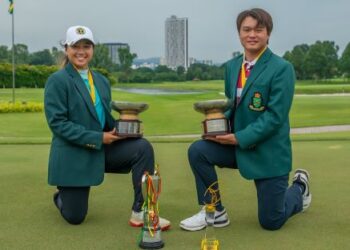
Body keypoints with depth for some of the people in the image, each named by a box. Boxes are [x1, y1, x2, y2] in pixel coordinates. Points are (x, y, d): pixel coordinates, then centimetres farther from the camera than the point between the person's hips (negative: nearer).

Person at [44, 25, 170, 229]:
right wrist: (97, 138, -22)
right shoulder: (57, 81, -10)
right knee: (75, 217, 1)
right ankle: (62, 196, 39)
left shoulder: (102, 81, 9)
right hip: (72, 154, -5)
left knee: (143, 147, -20)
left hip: (102, 149, 5)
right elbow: (57, 123, -18)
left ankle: (140, 212, -12)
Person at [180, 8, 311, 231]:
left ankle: (299, 188, 36)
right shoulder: (232, 66, 4)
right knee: (198, 151, -19)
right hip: (237, 144, 5)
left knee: (271, 222, 2)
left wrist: (240, 137, -24)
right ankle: (215, 212, 1)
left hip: (269, 151, -5)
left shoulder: (282, 68, -16)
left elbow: (275, 116, -21)